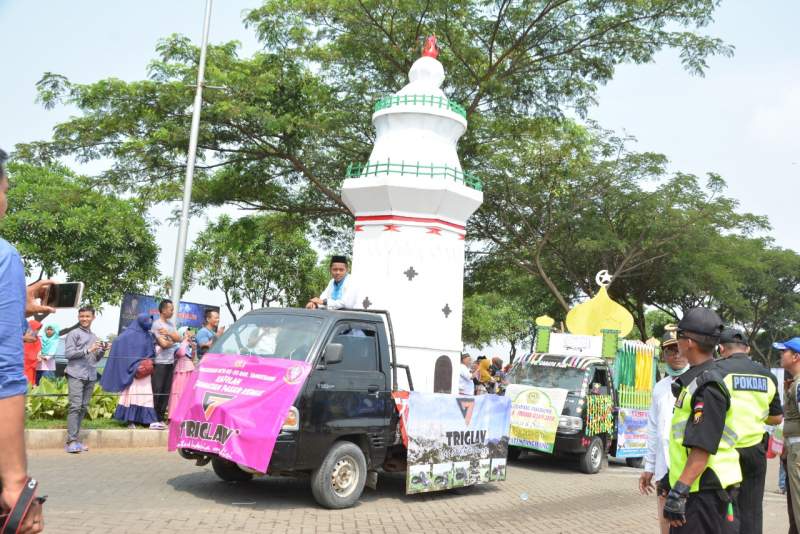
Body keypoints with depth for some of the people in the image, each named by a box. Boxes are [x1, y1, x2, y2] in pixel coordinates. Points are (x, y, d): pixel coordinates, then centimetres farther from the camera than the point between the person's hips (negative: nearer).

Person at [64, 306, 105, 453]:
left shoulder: (94, 336, 18)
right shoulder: (74, 334, 1)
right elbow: (68, 353, -9)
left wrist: (102, 351, 2)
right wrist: (88, 350, -15)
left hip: (91, 376, 6)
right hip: (76, 375, -6)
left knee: (84, 407, 6)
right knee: (75, 406, -11)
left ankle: (75, 439, 11)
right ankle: (71, 441, -12)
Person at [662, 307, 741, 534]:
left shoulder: (708, 386, -19)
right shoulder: (695, 380, 13)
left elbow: (703, 447, -25)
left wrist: (678, 492, -26)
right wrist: (672, 477, 25)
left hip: (706, 492, -10)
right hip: (694, 488, 10)